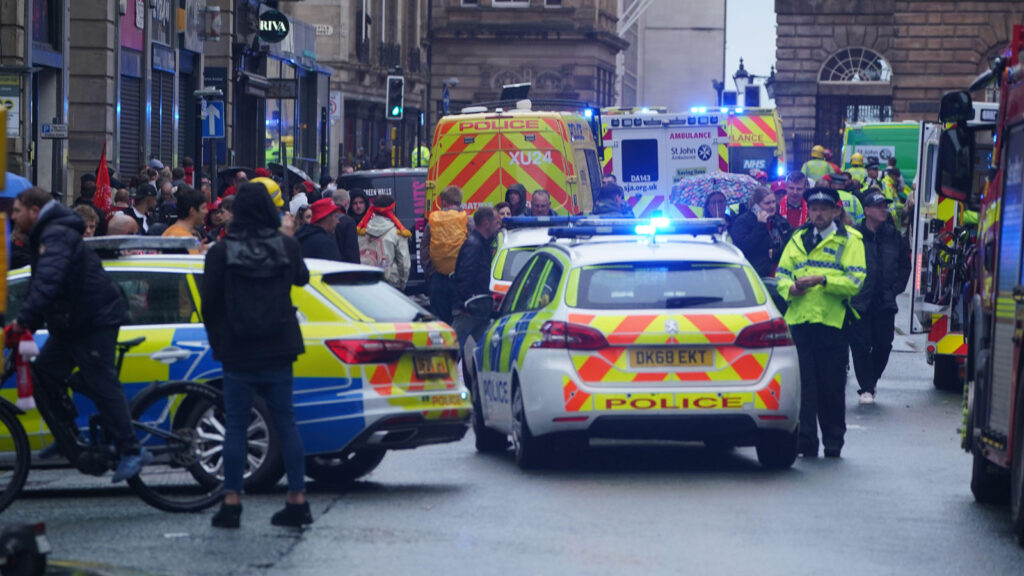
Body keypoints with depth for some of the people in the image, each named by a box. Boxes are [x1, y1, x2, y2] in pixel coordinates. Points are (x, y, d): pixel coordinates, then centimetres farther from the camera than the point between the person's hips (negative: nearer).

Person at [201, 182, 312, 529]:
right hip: (278, 349, 2)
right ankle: (297, 500, 6)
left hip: (237, 352, -2)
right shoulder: (287, 247, -2)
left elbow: (209, 303, -5)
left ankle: (232, 502, 1)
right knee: (285, 422, 8)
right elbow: (301, 279, 17)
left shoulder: (221, 252, -8)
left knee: (235, 425, 4)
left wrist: (217, 341, 10)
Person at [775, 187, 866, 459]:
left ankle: (833, 442, 12)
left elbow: (855, 281, -6)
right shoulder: (798, 239, 17)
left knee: (832, 385, 2)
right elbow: (781, 275, 16)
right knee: (803, 383, 0)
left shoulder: (849, 241, 4)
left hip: (832, 322, -3)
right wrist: (792, 287, -6)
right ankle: (806, 442, 2)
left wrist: (822, 280, -17)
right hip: (799, 321, 3)